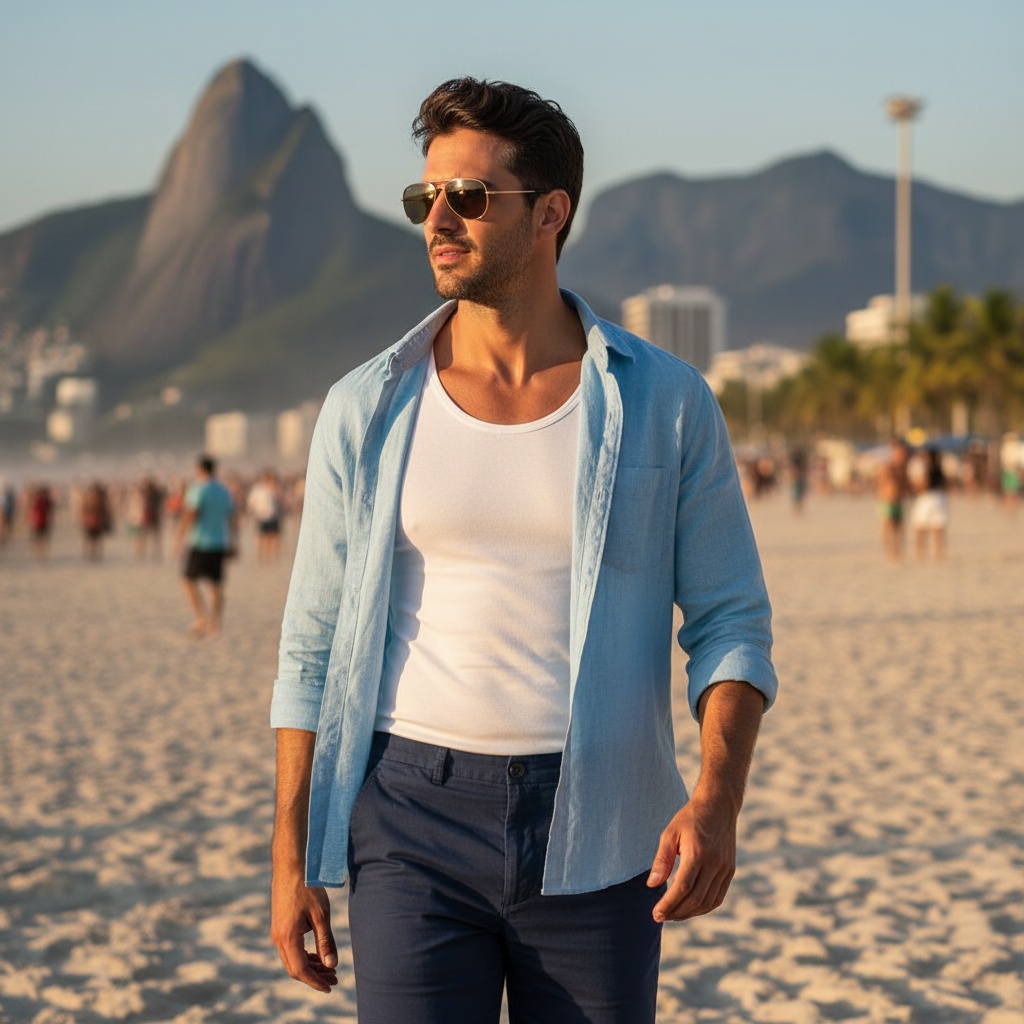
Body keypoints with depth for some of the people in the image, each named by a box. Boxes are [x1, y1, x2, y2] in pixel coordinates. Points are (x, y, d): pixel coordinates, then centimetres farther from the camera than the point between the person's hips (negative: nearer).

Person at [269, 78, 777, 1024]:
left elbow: (732, 625, 0)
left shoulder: (666, 403, -1)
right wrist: (291, 858, 2)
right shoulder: (368, 411, 1)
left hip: (595, 838, 0)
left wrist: (718, 801, -17)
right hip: (414, 818, 0)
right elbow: (315, 648, 5)